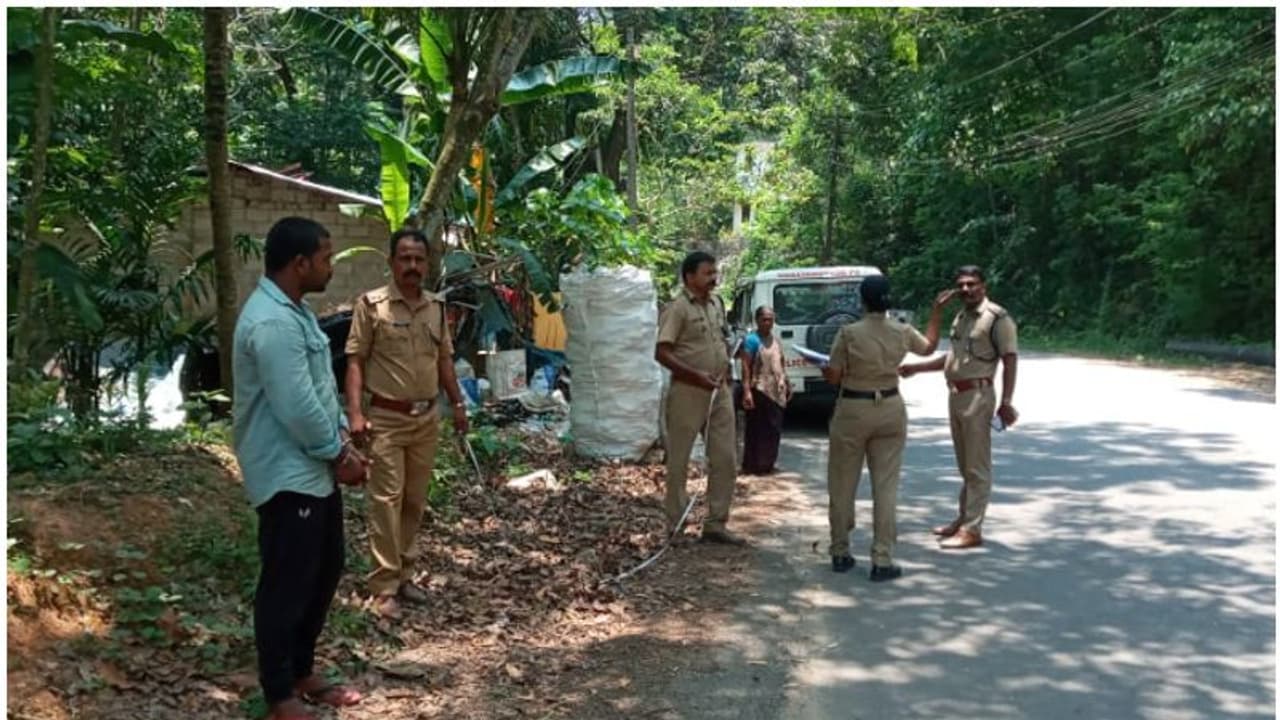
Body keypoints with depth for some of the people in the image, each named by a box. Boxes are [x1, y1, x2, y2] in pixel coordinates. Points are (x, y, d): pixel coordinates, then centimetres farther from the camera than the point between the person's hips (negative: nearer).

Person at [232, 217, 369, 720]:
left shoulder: (293, 310, 11)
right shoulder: (272, 323, -23)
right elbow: (298, 408, -25)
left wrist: (344, 441, 8)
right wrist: (339, 455, -12)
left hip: (315, 470, 11)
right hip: (288, 476, -11)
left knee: (325, 572, 18)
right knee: (286, 586, 2)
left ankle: (302, 672, 33)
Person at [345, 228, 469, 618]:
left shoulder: (437, 307, 9)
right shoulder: (371, 304, -8)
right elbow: (355, 362, -9)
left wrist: (458, 403, 12)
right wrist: (355, 413, -17)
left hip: (427, 418, 6)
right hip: (387, 418, -5)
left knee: (415, 501, 11)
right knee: (387, 500, -5)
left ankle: (404, 574, 22)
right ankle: (385, 586, 0)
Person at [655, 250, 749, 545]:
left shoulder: (716, 303, 12)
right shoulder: (677, 308, -11)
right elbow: (661, 353, -17)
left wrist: (725, 373, 8)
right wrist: (696, 375, -23)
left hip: (719, 391, 7)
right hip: (688, 392, -7)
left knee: (725, 459, 7)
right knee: (679, 461, 3)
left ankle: (716, 524, 16)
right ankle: (676, 527, 13)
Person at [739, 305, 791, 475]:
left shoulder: (776, 340, 16)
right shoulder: (752, 339, -9)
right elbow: (745, 366, -15)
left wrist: (787, 385, 20)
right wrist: (746, 391, -23)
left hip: (776, 392, 8)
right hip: (759, 391, -8)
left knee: (774, 430, 10)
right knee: (757, 430, -6)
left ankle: (766, 464, 20)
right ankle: (752, 466, -3)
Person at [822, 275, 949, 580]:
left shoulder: (848, 333, -13)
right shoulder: (903, 332, -2)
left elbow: (833, 377, -10)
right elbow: (929, 346, 20)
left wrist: (825, 369, 12)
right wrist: (937, 311, 30)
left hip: (852, 411, -2)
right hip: (890, 409, 3)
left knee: (843, 485, 11)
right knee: (886, 486, 5)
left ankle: (840, 553, 20)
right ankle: (882, 560, 3)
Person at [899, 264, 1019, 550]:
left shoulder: (997, 318, -10)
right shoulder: (961, 317, 15)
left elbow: (1010, 361, -14)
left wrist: (1006, 402, -21)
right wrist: (916, 368, 20)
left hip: (977, 395, -8)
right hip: (956, 395, 9)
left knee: (977, 466, -4)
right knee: (964, 465, 17)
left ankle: (972, 529, -1)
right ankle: (963, 519, 26)